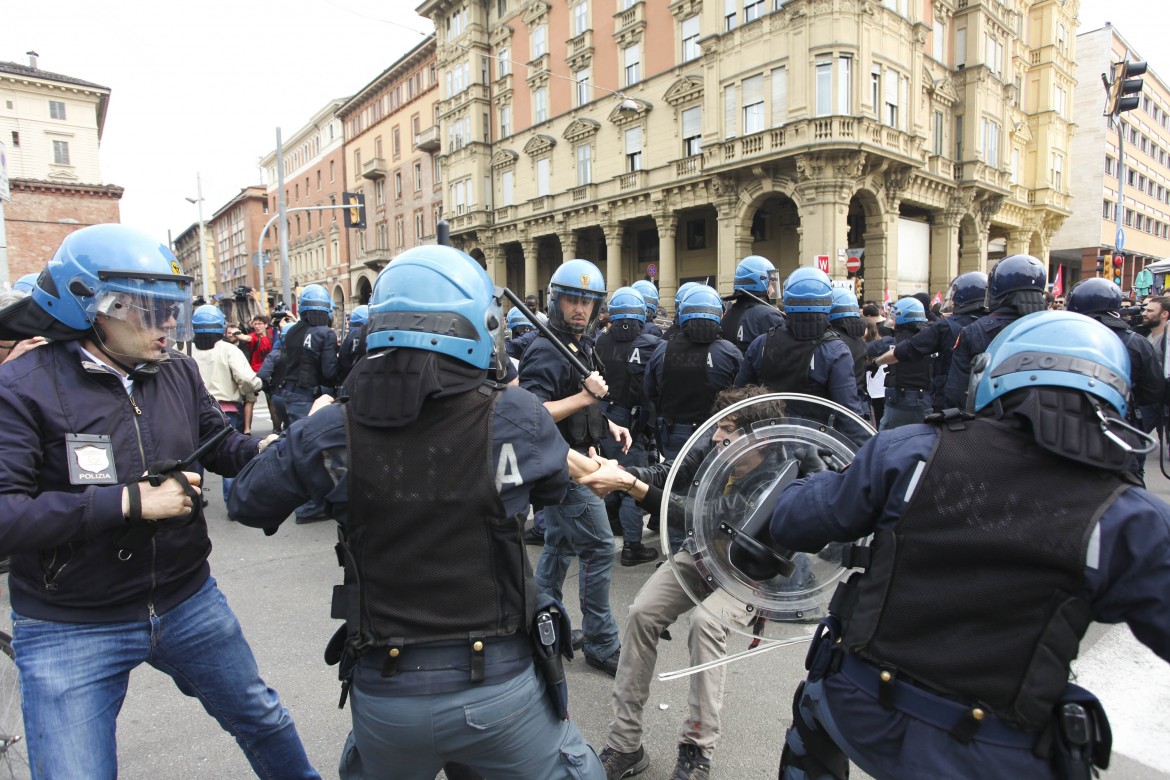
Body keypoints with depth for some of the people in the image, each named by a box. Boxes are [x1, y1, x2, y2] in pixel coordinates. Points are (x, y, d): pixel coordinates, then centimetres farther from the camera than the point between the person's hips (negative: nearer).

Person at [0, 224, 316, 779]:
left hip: (187, 603, 5)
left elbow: (221, 445, 7)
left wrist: (270, 449, -14)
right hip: (71, 630, -4)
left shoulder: (179, 372, -1)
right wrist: (129, 502, -26)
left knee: (262, 720, 20)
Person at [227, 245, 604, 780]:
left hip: (383, 696, 3)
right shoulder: (514, 417, -17)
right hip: (497, 685, -2)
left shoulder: (333, 431, -11)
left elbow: (248, 504, 6)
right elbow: (555, 485, 5)